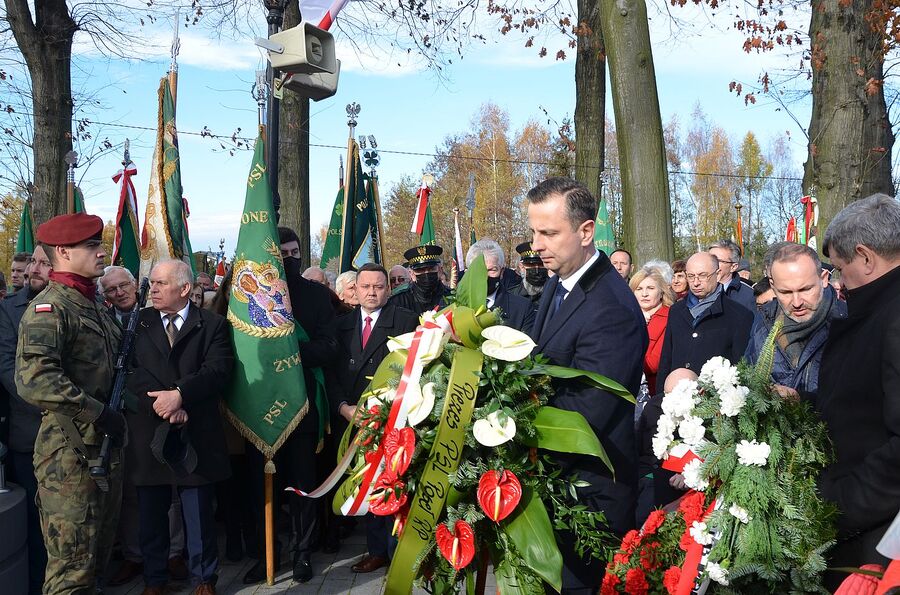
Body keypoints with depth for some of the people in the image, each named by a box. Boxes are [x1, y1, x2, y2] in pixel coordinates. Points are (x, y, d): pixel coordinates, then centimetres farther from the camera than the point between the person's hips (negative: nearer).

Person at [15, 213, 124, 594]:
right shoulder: (48, 308, -15)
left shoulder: (93, 305, 14)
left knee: (98, 555, 19)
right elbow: (34, 380, -29)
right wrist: (100, 414, -24)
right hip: (71, 455, -9)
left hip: (106, 446, 9)